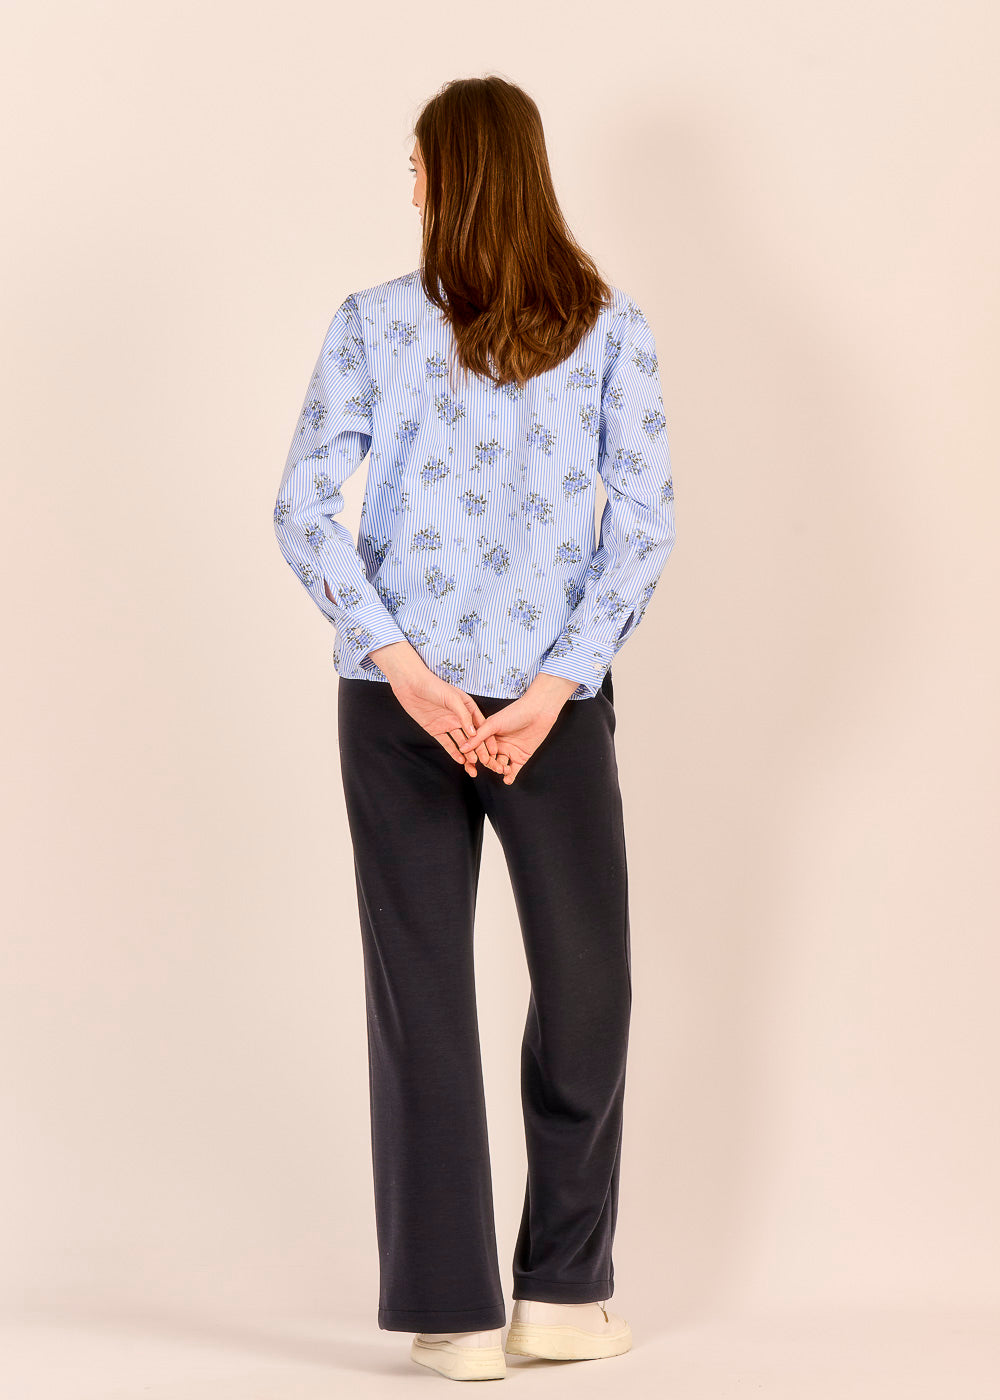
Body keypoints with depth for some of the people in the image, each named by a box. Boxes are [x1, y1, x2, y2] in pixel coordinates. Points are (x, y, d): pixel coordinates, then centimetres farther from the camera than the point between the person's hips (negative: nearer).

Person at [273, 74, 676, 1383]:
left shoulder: (374, 324, -1)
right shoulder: (609, 326, -1)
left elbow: (304, 510, -9)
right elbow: (646, 518, -9)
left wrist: (404, 669, -11)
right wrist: (551, 690, -12)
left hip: (401, 695, 1)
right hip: (554, 697, 0)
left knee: (421, 990, 7)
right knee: (584, 980, 15)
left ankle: (454, 1309, 9)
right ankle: (562, 1291, 18)